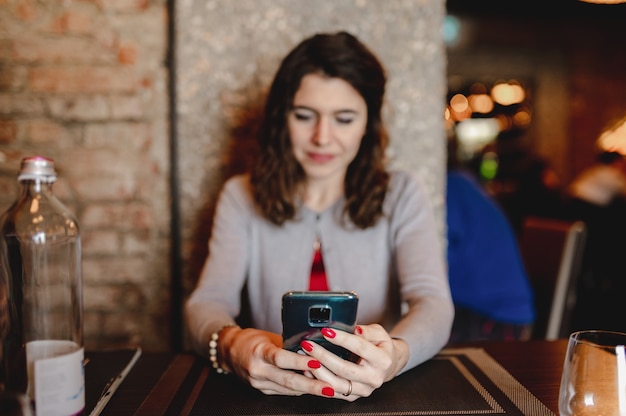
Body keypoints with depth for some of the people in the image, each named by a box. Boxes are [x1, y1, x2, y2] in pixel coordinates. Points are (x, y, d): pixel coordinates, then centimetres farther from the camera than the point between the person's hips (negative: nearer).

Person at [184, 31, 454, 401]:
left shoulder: (401, 196, 3)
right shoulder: (242, 198, 6)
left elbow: (433, 304, -10)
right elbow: (208, 301, -6)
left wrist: (395, 355, -34)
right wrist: (232, 345, -30)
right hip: (267, 392, 2)